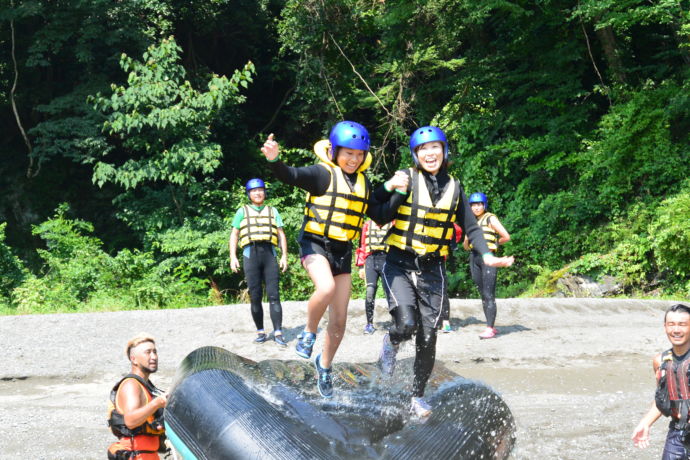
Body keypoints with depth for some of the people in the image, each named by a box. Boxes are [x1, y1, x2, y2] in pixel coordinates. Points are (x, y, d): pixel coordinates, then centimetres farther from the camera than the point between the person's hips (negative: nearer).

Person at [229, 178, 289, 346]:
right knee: (255, 297, -1)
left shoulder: (272, 211, 19)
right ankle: (260, 332, 6)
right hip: (251, 254, 0)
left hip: (269, 254, 0)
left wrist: (284, 256, 2)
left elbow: (281, 234, 14)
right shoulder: (243, 211, 16)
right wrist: (233, 257, -1)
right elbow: (234, 235, 11)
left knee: (274, 295, -9)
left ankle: (278, 333, -15)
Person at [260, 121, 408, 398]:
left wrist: (390, 189, -1)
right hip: (315, 243, -6)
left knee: (339, 321, 7)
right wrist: (274, 161, -47)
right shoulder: (323, 173, -11)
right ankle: (309, 332, -9)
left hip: (343, 250, 6)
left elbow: (378, 214, 13)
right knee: (326, 287, -37)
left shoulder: (363, 183, 9)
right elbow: (293, 176, -27)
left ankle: (324, 365, 31)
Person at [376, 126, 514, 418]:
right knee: (406, 324, -22)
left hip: (432, 270, 3)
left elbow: (471, 227, 12)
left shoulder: (454, 188, 7)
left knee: (428, 337, 2)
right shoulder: (406, 179, -5)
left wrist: (487, 256, -3)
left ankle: (417, 396, 18)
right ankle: (391, 343, 15)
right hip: (399, 264, -3)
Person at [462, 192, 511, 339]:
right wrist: (467, 240, -2)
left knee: (489, 294, -12)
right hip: (474, 258, 7)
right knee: (483, 295, 7)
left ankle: (490, 329, -17)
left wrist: (492, 243, 9)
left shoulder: (490, 218, 0)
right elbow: (466, 246, 19)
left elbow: (506, 237, -4)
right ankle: (491, 327, 11)